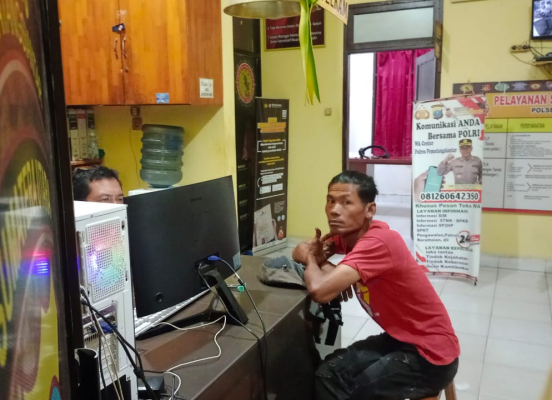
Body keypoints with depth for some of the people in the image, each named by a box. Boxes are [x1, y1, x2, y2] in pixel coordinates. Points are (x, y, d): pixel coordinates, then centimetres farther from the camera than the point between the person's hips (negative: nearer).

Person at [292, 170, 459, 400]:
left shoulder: (378, 242, -29)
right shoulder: (349, 233, -2)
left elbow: (319, 290, -39)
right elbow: (301, 250, 9)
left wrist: (312, 260, -15)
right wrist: (321, 260, -15)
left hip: (431, 353, -7)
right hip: (400, 338, 8)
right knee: (328, 374, -6)